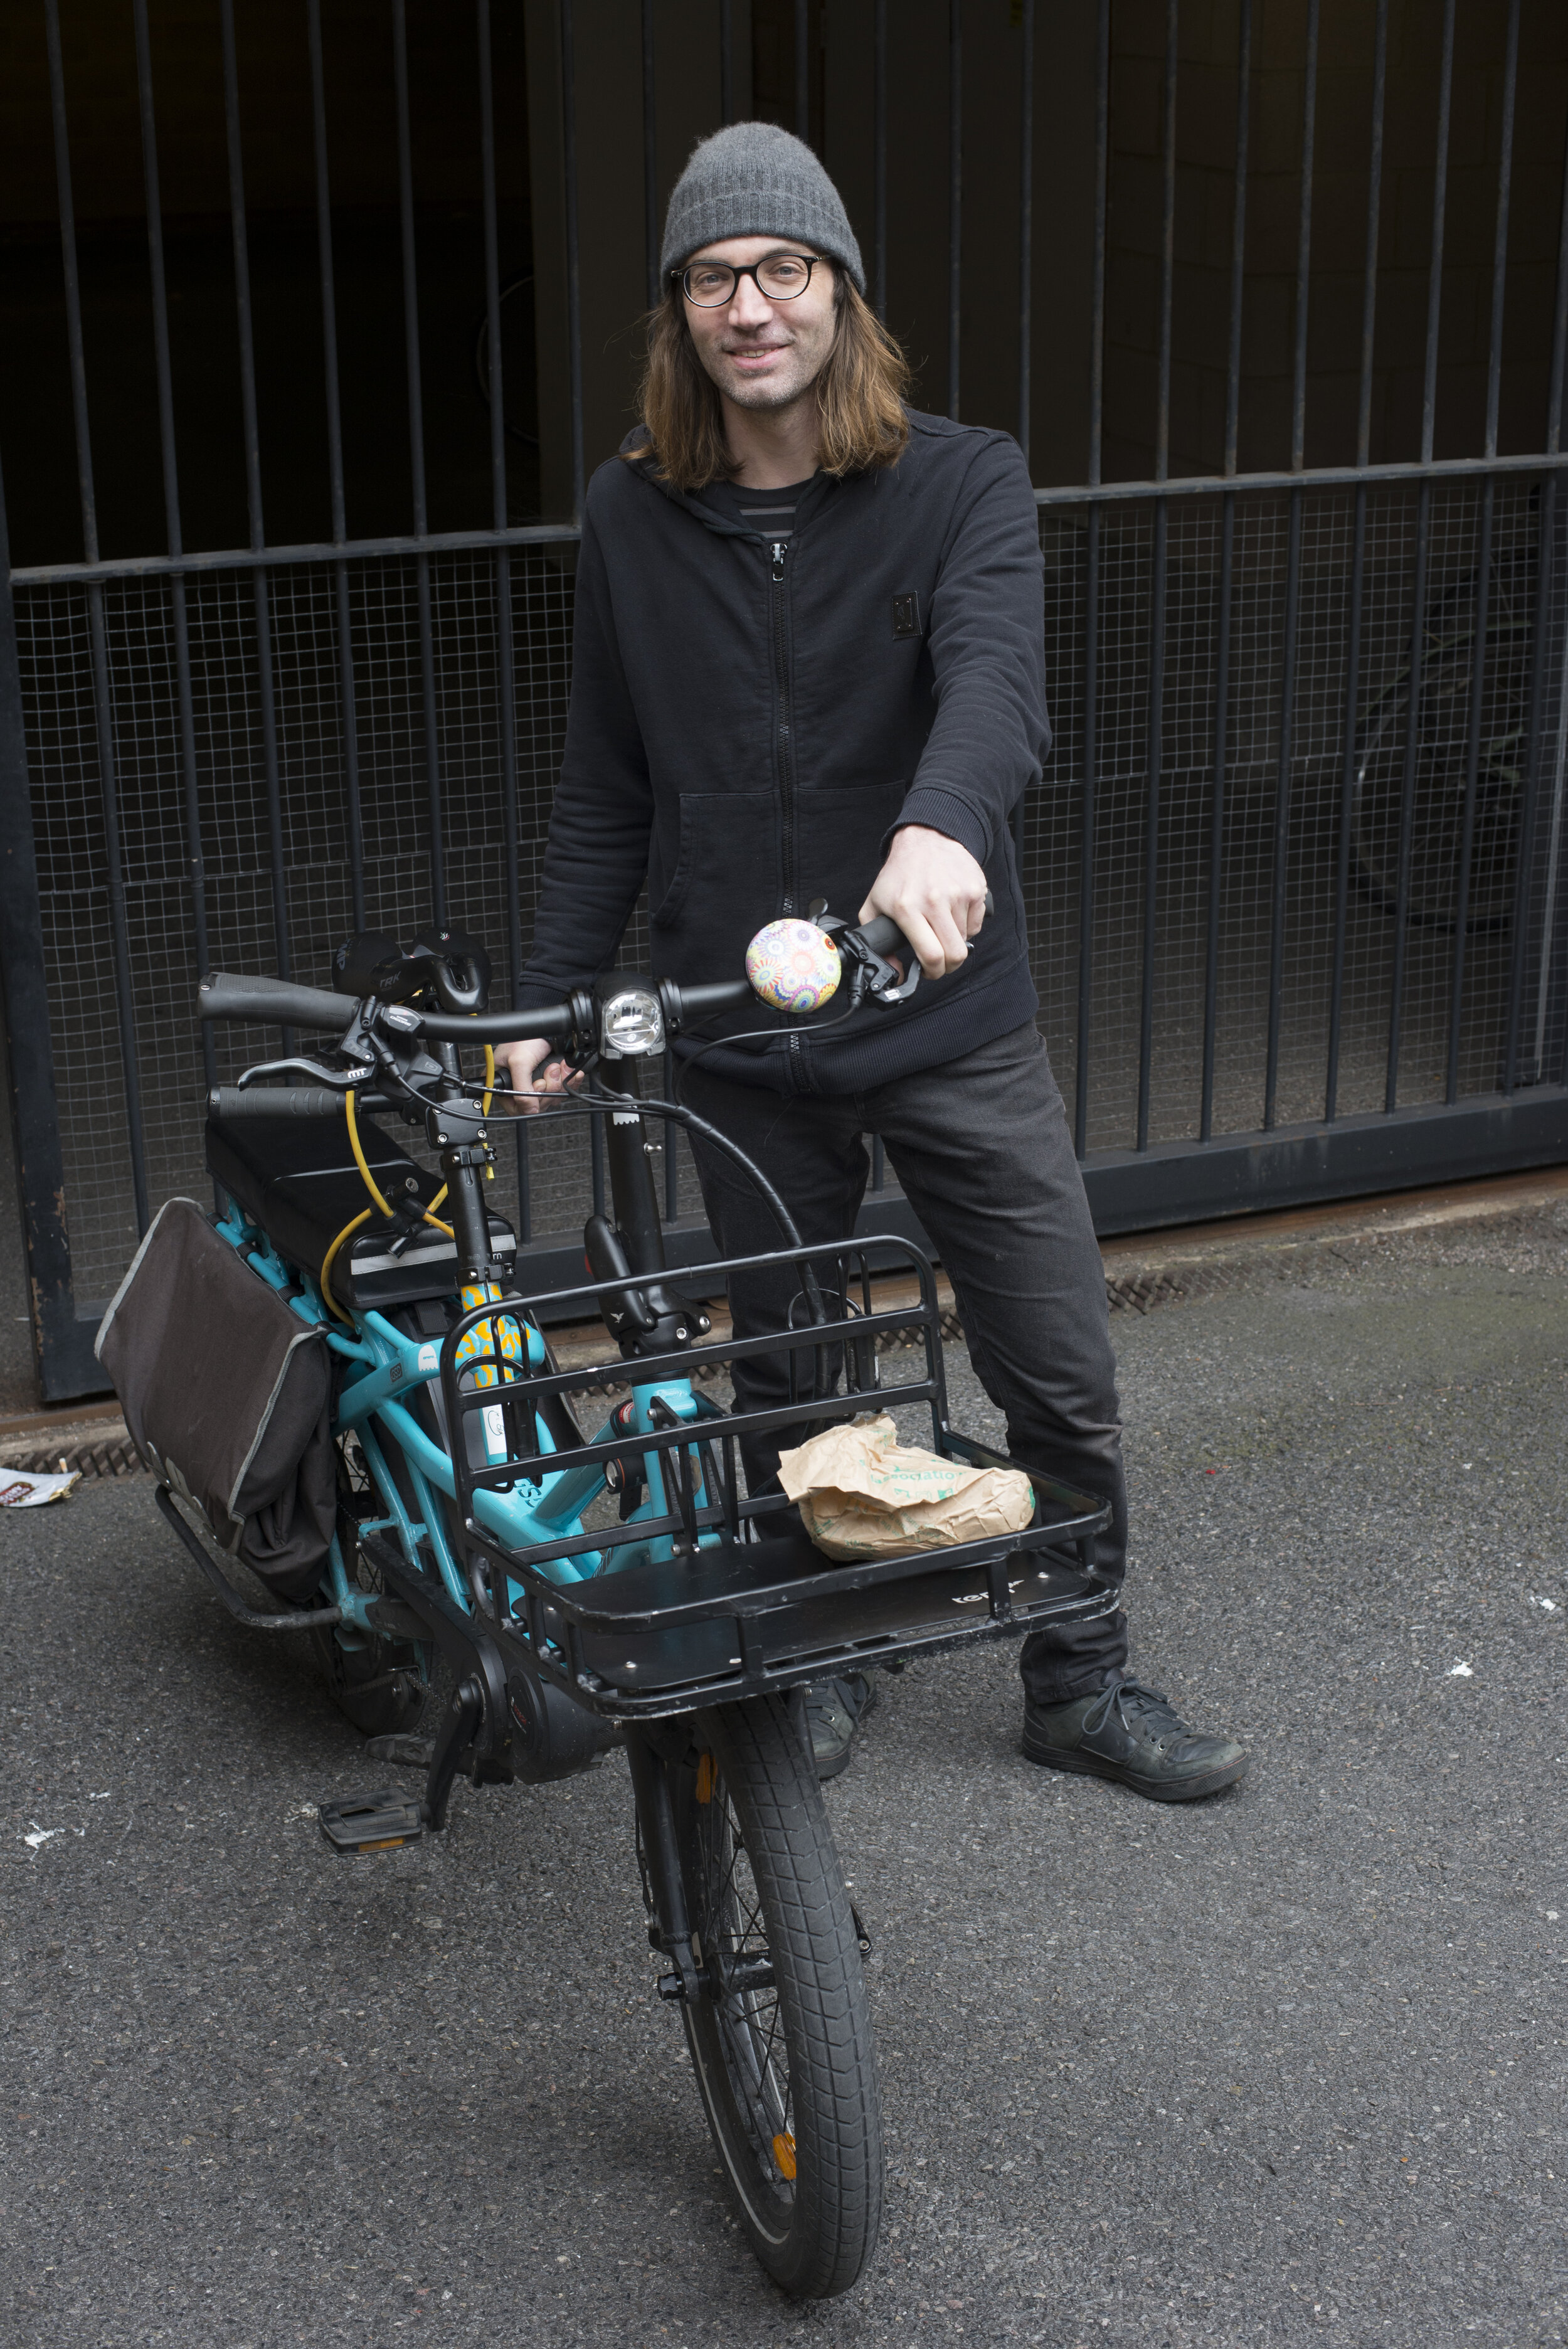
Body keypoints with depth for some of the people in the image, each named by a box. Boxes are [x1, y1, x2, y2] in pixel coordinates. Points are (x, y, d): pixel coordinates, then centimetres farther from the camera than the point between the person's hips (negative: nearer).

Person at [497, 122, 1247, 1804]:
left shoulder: (962, 482, -6)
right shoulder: (631, 516, 1)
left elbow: (996, 675, -27)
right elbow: (603, 791, 8)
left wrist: (943, 825, -48)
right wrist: (552, 1004, 4)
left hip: (953, 1023, -1)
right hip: (741, 1048, 2)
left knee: (1062, 1380, 5)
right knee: (780, 1389, 14)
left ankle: (1080, 1684, 25)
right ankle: (813, 1664, 35)